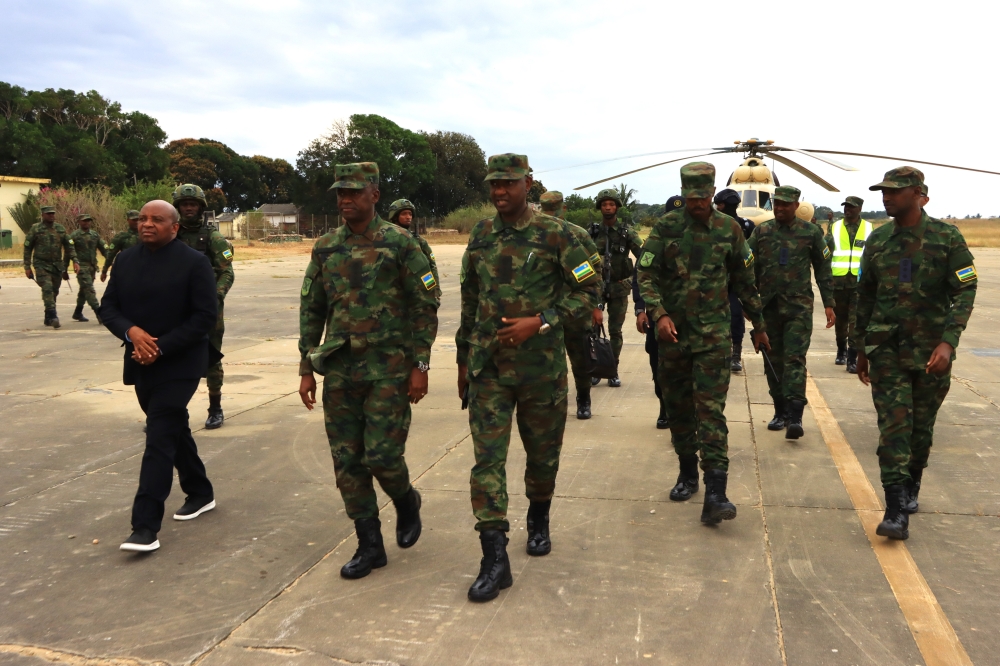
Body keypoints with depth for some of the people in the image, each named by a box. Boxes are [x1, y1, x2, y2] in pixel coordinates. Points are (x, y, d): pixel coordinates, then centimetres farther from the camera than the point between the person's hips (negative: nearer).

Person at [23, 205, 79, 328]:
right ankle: (53, 317, -24)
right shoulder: (35, 229, -2)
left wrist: (75, 261, -3)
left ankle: (48, 319, 20)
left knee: (54, 292, 8)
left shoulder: (61, 229, 8)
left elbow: (69, 246, 10)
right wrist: (27, 267, -3)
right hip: (41, 265, -4)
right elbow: (27, 248, 1)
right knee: (47, 289, -18)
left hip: (57, 266, 4)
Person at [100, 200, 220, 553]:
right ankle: (200, 493, 35)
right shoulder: (125, 260, 8)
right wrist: (132, 331, -15)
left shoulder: (194, 262, -9)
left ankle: (145, 526, -10)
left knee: (159, 439, -11)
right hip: (141, 364, 6)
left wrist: (161, 348, -18)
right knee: (175, 430, 18)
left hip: (178, 365, -6)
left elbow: (205, 316, -13)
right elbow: (108, 307, 7)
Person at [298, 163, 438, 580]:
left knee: (382, 455, -7)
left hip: (388, 368, -5)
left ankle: (407, 502, 27)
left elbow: (425, 306, -4)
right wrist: (307, 369, 8)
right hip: (339, 370, 5)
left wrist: (420, 365, -9)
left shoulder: (399, 243, -4)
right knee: (347, 462, 5)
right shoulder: (325, 248, 9)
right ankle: (370, 545, 19)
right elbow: (311, 311, 13)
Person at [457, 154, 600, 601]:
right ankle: (494, 559, -1)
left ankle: (539, 521, 41)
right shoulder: (480, 236, 6)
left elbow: (589, 291, -6)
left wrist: (538, 323, -18)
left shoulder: (554, 235, -6)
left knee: (543, 453, 14)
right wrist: (463, 360, 15)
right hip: (487, 367, 2)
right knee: (487, 458, -6)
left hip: (542, 365, -2)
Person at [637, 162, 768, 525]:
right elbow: (646, 274, -5)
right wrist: (659, 314, -20)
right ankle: (687, 474, 30)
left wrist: (758, 325, 17)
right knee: (678, 407, 12)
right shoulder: (665, 227, -1)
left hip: (713, 334, -1)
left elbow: (744, 281, 12)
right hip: (672, 332, 2)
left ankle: (715, 494, -11)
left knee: (711, 410, -9)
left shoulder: (729, 229, 2)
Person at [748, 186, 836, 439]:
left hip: (799, 306, -3)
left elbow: (823, 270, 6)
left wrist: (829, 304, 3)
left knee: (795, 359, -10)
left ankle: (795, 417, -12)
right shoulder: (761, 231, 6)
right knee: (773, 361, 8)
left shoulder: (811, 232, 2)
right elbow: (750, 269, 7)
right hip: (768, 306, 3)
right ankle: (780, 412, 20)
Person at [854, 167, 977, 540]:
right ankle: (897, 512, -9)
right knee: (893, 424, -8)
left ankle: (911, 489, 33)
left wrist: (948, 342, -22)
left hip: (931, 350, -1)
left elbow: (965, 292, -9)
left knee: (922, 427, 11)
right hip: (887, 348, 1)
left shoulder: (947, 238, -4)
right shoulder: (877, 241, 5)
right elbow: (864, 298, 12)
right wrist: (861, 349, 13)